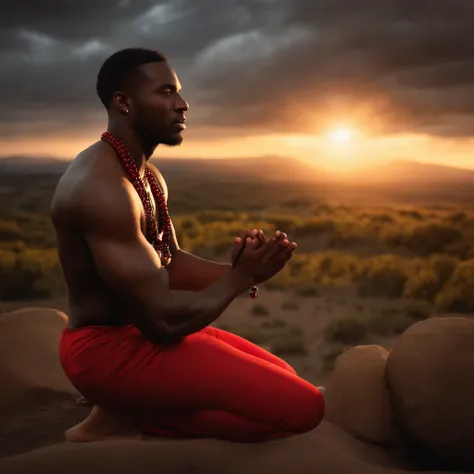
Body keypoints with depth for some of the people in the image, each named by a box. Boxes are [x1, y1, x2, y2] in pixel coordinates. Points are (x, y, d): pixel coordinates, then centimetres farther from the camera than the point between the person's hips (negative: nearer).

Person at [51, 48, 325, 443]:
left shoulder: (148, 174, 10)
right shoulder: (101, 185, -24)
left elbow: (172, 263, 13)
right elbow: (163, 320, -27)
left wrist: (235, 269, -7)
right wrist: (240, 278, -12)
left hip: (140, 333, 10)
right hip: (112, 349, -10)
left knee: (284, 379, 19)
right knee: (302, 405, -15)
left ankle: (129, 412, 8)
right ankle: (126, 419, -6)